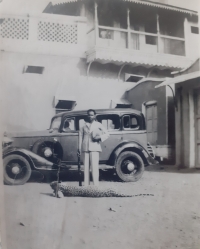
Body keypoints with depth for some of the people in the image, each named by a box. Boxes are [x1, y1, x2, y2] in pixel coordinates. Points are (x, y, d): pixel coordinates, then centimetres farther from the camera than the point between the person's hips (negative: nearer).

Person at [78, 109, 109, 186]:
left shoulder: (98, 125, 9)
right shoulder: (84, 126, 13)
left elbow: (107, 134, 9)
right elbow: (80, 136, 13)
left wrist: (99, 138, -9)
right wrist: (79, 148, 8)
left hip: (94, 148, -2)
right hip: (85, 148, 2)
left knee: (94, 167, -9)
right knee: (86, 167, 2)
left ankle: (96, 185, -8)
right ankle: (86, 185, 7)